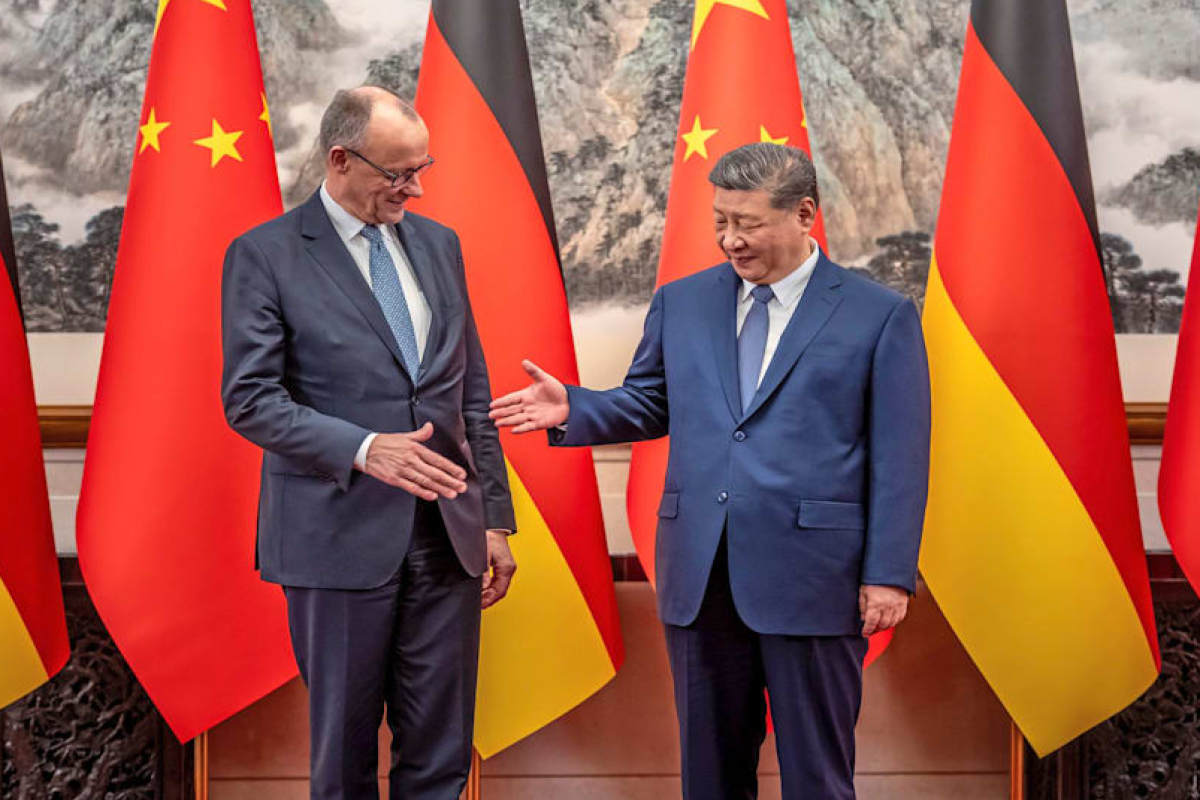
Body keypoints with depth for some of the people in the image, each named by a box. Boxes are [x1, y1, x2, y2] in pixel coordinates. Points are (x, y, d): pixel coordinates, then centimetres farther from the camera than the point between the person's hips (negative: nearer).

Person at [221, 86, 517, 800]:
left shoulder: (439, 244, 11)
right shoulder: (265, 255, -5)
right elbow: (250, 399, -10)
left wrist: (495, 516, 11)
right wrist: (363, 449, -24)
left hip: (447, 535, 4)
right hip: (341, 537, -4)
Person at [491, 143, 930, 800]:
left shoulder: (880, 316, -1)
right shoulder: (681, 303, 10)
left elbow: (899, 458, -3)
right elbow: (647, 404, 15)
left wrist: (888, 574, -8)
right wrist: (573, 408, -4)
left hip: (812, 578, -3)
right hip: (700, 575, 4)